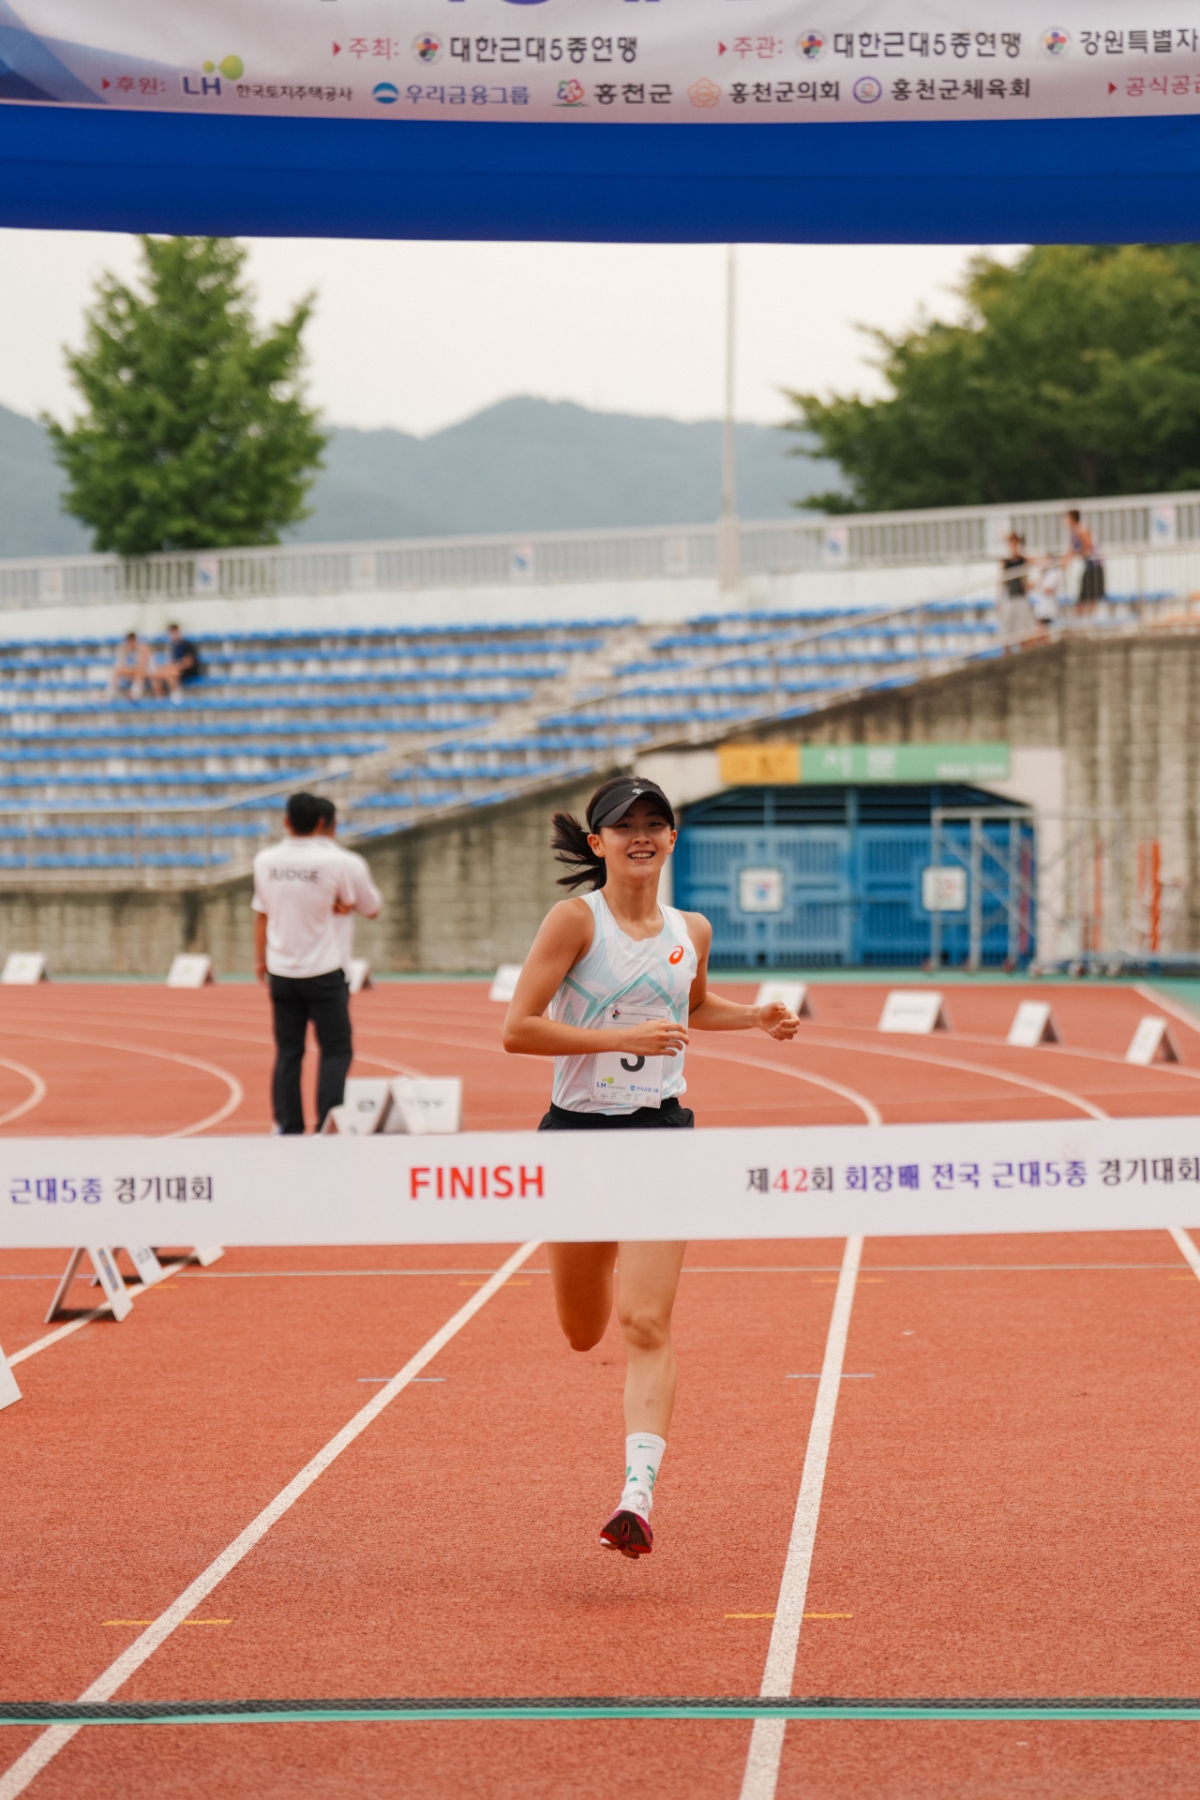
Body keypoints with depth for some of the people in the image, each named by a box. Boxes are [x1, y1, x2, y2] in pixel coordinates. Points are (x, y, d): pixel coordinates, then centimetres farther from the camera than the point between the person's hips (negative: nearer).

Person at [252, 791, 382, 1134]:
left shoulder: (265, 861, 0)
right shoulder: (340, 862, -12)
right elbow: (372, 909, -4)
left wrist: (260, 958, 22)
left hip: (281, 973, 4)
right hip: (323, 973, -4)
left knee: (288, 1052, 10)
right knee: (336, 1050, 2)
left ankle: (288, 1127, 11)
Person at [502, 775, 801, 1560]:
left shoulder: (691, 931, 7)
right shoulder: (576, 920, -8)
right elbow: (518, 1029, -15)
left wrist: (758, 1017, 12)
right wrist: (621, 1037, -22)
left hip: (661, 1133, 1)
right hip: (578, 1132, -1)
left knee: (647, 1326, -13)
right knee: (585, 1333, 15)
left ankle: (639, 1495, -20)